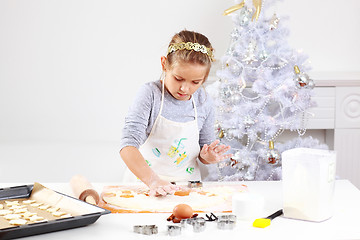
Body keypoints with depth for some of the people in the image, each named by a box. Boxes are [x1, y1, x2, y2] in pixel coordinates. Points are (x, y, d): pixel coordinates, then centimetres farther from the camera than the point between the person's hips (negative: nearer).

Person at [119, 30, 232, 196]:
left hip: (186, 185, 3)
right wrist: (152, 180, -32)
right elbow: (128, 146, -20)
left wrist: (207, 156, -10)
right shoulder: (151, 94, -11)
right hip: (144, 182, -3)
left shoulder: (203, 101, 1)